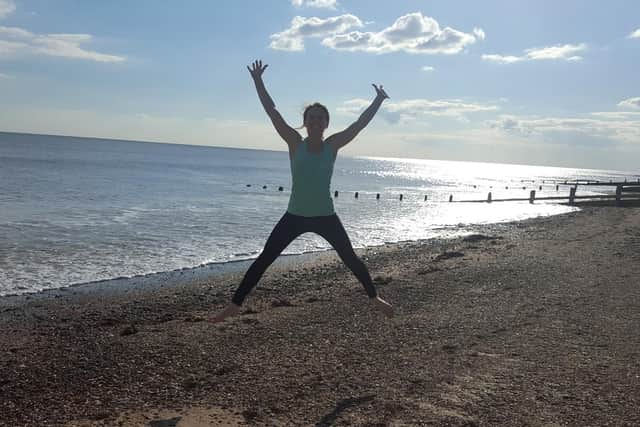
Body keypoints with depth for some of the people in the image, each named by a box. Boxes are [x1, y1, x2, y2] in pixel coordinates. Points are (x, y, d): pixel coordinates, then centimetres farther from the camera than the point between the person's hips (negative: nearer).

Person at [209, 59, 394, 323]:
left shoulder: (333, 145, -2)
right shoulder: (295, 143, -5)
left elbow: (361, 123, -1)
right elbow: (272, 112, -9)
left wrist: (379, 101, -4)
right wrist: (258, 82, -12)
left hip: (326, 217, 1)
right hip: (295, 216, -1)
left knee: (350, 259, 11)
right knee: (263, 260, -2)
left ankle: (373, 297, 32)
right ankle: (235, 305, 7)